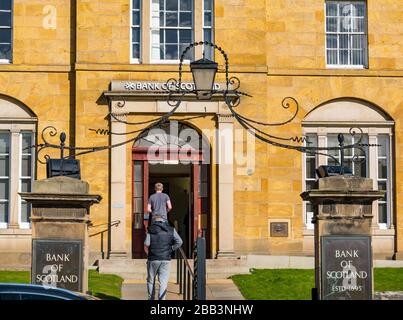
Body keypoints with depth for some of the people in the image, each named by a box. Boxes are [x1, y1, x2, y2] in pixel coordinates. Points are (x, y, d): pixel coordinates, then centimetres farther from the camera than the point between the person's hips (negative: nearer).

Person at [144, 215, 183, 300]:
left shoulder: (150, 230, -1)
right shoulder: (171, 229, 5)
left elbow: (146, 246, -7)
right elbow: (179, 242, -2)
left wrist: (149, 255, 8)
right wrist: (171, 249, 7)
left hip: (153, 259, -1)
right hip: (166, 259, 1)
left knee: (151, 280, 15)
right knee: (163, 282, 1)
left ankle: (151, 298, 20)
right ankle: (161, 299, -7)